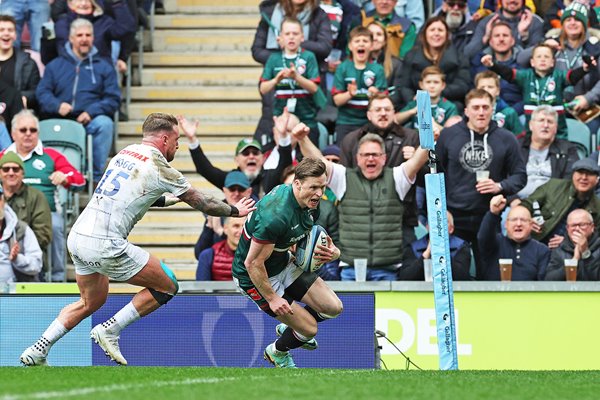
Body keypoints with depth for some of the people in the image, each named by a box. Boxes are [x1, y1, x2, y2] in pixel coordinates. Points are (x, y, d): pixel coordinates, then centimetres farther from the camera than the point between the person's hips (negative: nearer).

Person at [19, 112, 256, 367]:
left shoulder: (125, 153, 16)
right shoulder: (158, 167, -6)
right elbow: (202, 203, 4)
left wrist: (170, 199, 45)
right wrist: (235, 210, 20)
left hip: (77, 237, 8)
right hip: (105, 245, -8)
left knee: (91, 302, 27)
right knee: (167, 287, 4)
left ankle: (37, 351, 19)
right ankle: (110, 331, 1)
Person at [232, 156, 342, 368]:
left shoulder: (310, 202, -9)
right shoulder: (275, 216, -37)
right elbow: (253, 263, -30)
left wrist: (330, 251, -10)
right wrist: (272, 298, -20)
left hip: (284, 263, 8)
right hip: (254, 277, -8)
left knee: (333, 308, 2)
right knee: (309, 329, -7)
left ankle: (287, 328, 32)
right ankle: (277, 353, 28)